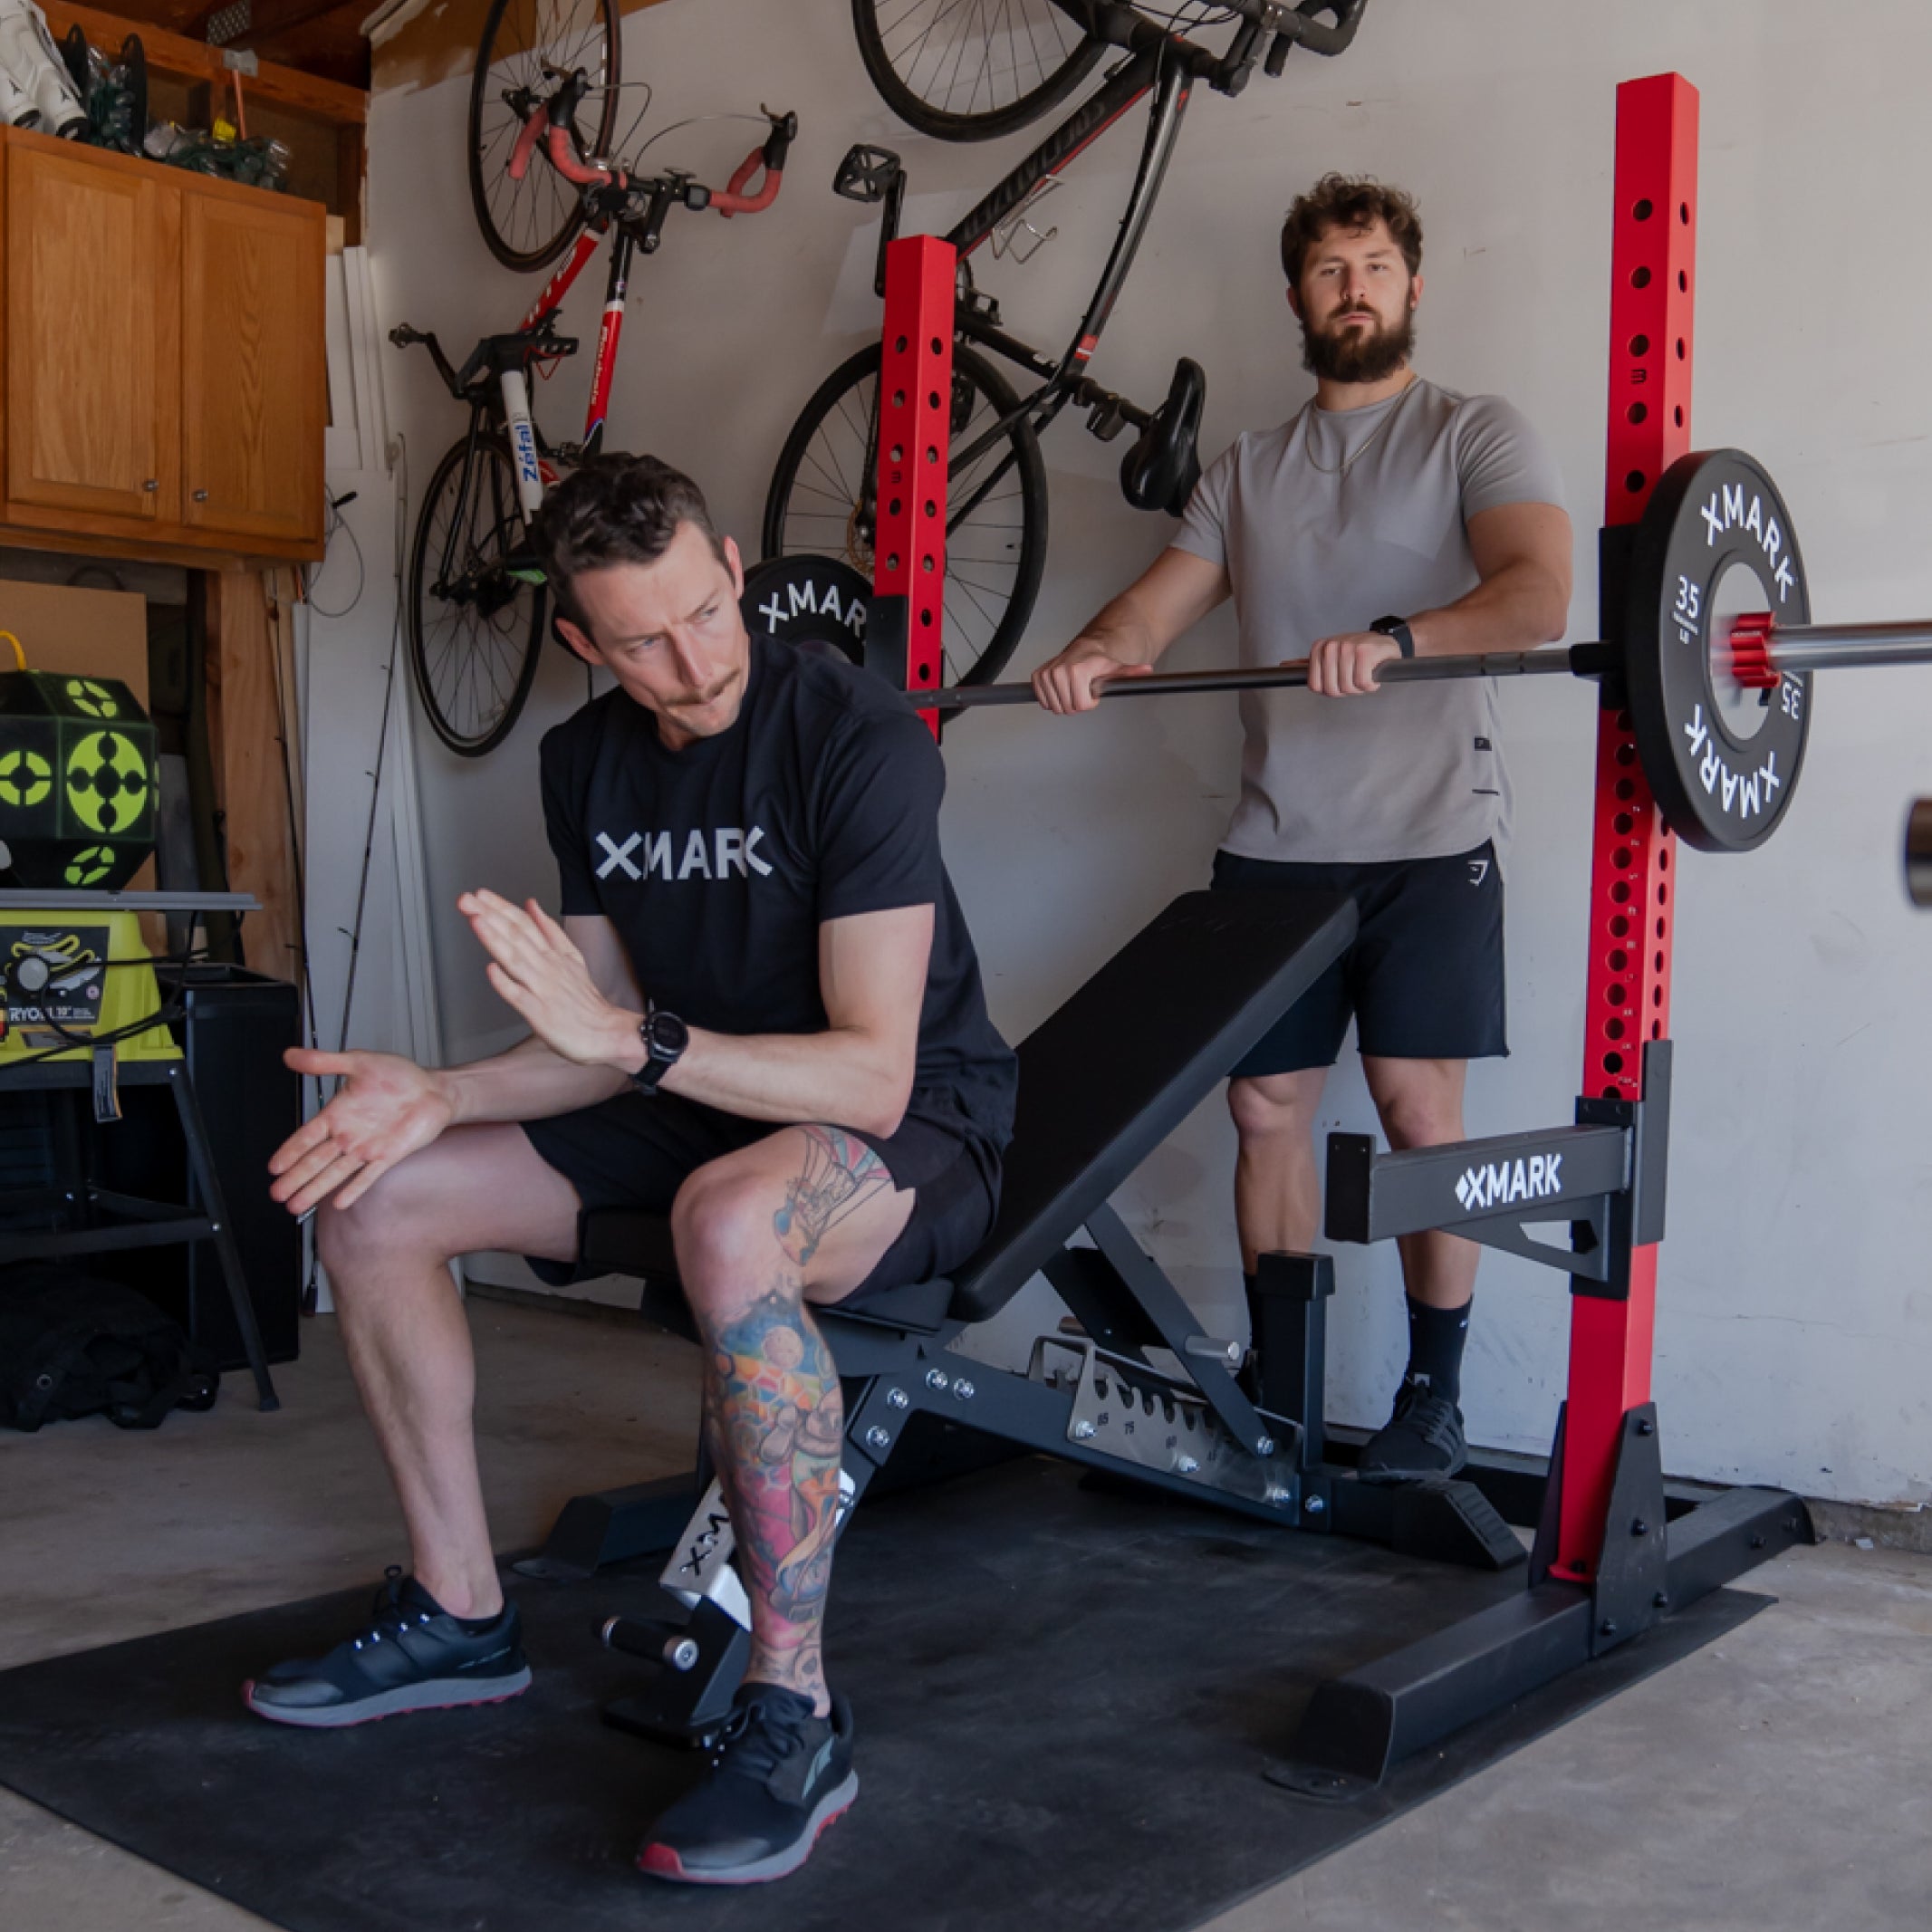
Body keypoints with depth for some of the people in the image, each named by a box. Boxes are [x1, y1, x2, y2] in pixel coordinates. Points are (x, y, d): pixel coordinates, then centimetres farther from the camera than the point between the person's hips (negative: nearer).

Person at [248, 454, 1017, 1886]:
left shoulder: (858, 737, -22)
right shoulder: (588, 762, 1)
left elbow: (872, 1072, -27)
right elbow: (619, 1047, 4)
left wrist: (628, 1041, -35)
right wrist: (441, 1096, -12)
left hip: (921, 1127, -7)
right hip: (710, 1116, 7)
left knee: (732, 1223, -41)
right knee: (377, 1198, -1)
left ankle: (797, 1716, -25)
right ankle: (461, 1617, 12)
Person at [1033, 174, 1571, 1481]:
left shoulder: (1477, 434, 4)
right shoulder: (1249, 468, 19)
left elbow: (1536, 592, -13)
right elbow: (1165, 601, 7)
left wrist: (1395, 639, -32)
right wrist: (1094, 655, -17)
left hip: (1428, 835, -4)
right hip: (1276, 843, 4)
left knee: (1419, 1106, -5)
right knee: (1268, 1103, 4)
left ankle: (1435, 1395, 9)